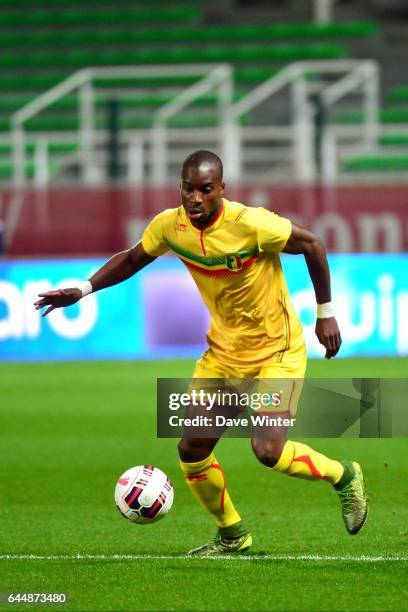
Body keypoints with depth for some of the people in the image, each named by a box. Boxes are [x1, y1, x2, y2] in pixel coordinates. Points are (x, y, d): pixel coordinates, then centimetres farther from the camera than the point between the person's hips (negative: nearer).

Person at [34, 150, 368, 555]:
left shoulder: (250, 224, -26)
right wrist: (84, 289, -1)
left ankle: (343, 476, 9)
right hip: (223, 352, 6)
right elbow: (132, 259, 11)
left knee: (268, 451, -20)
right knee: (191, 450, 2)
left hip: (276, 351, -6)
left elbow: (311, 244, -13)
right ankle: (232, 536, 25)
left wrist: (325, 313, -8)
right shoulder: (169, 226, -10)